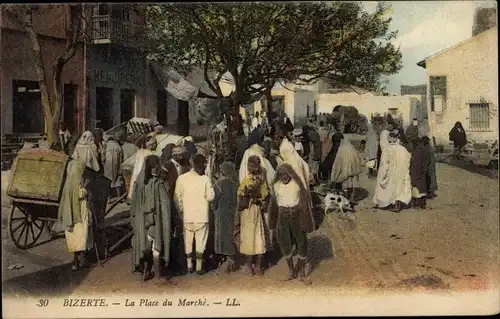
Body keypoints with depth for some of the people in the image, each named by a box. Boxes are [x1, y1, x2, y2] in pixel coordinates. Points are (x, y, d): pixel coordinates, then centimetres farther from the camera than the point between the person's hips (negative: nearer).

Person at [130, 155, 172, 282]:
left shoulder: (139, 181, -3)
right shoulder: (158, 183, -18)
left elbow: (134, 202, 4)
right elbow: (165, 203, -17)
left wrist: (135, 217, 14)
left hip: (142, 219, 5)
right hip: (155, 219, -5)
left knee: (145, 243, 16)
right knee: (156, 244, 7)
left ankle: (146, 272, 23)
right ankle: (158, 273, 16)